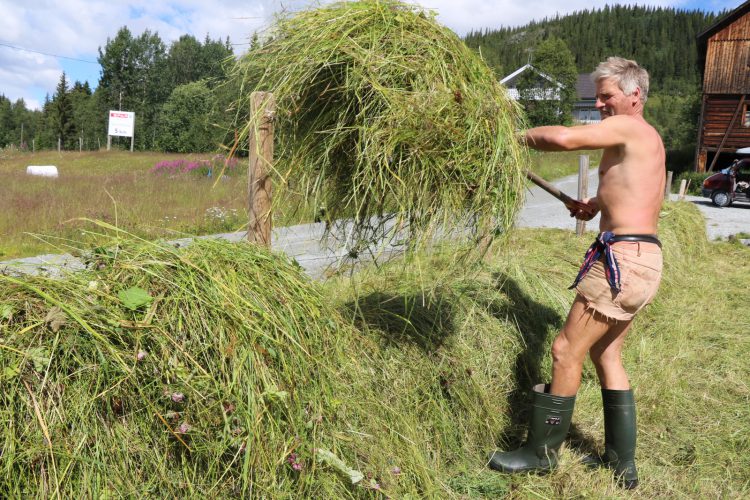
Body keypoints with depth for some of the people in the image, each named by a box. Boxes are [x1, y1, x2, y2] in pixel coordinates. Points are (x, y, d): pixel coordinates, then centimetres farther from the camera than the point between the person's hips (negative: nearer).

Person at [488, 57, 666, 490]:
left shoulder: (628, 128, -9)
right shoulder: (648, 139, 21)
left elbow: (564, 138, -24)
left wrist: (520, 137, -7)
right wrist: (599, 203, 26)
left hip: (623, 259, -10)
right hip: (644, 258, 10)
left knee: (567, 351, -3)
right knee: (606, 356, 17)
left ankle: (542, 453, 11)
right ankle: (623, 464, 26)